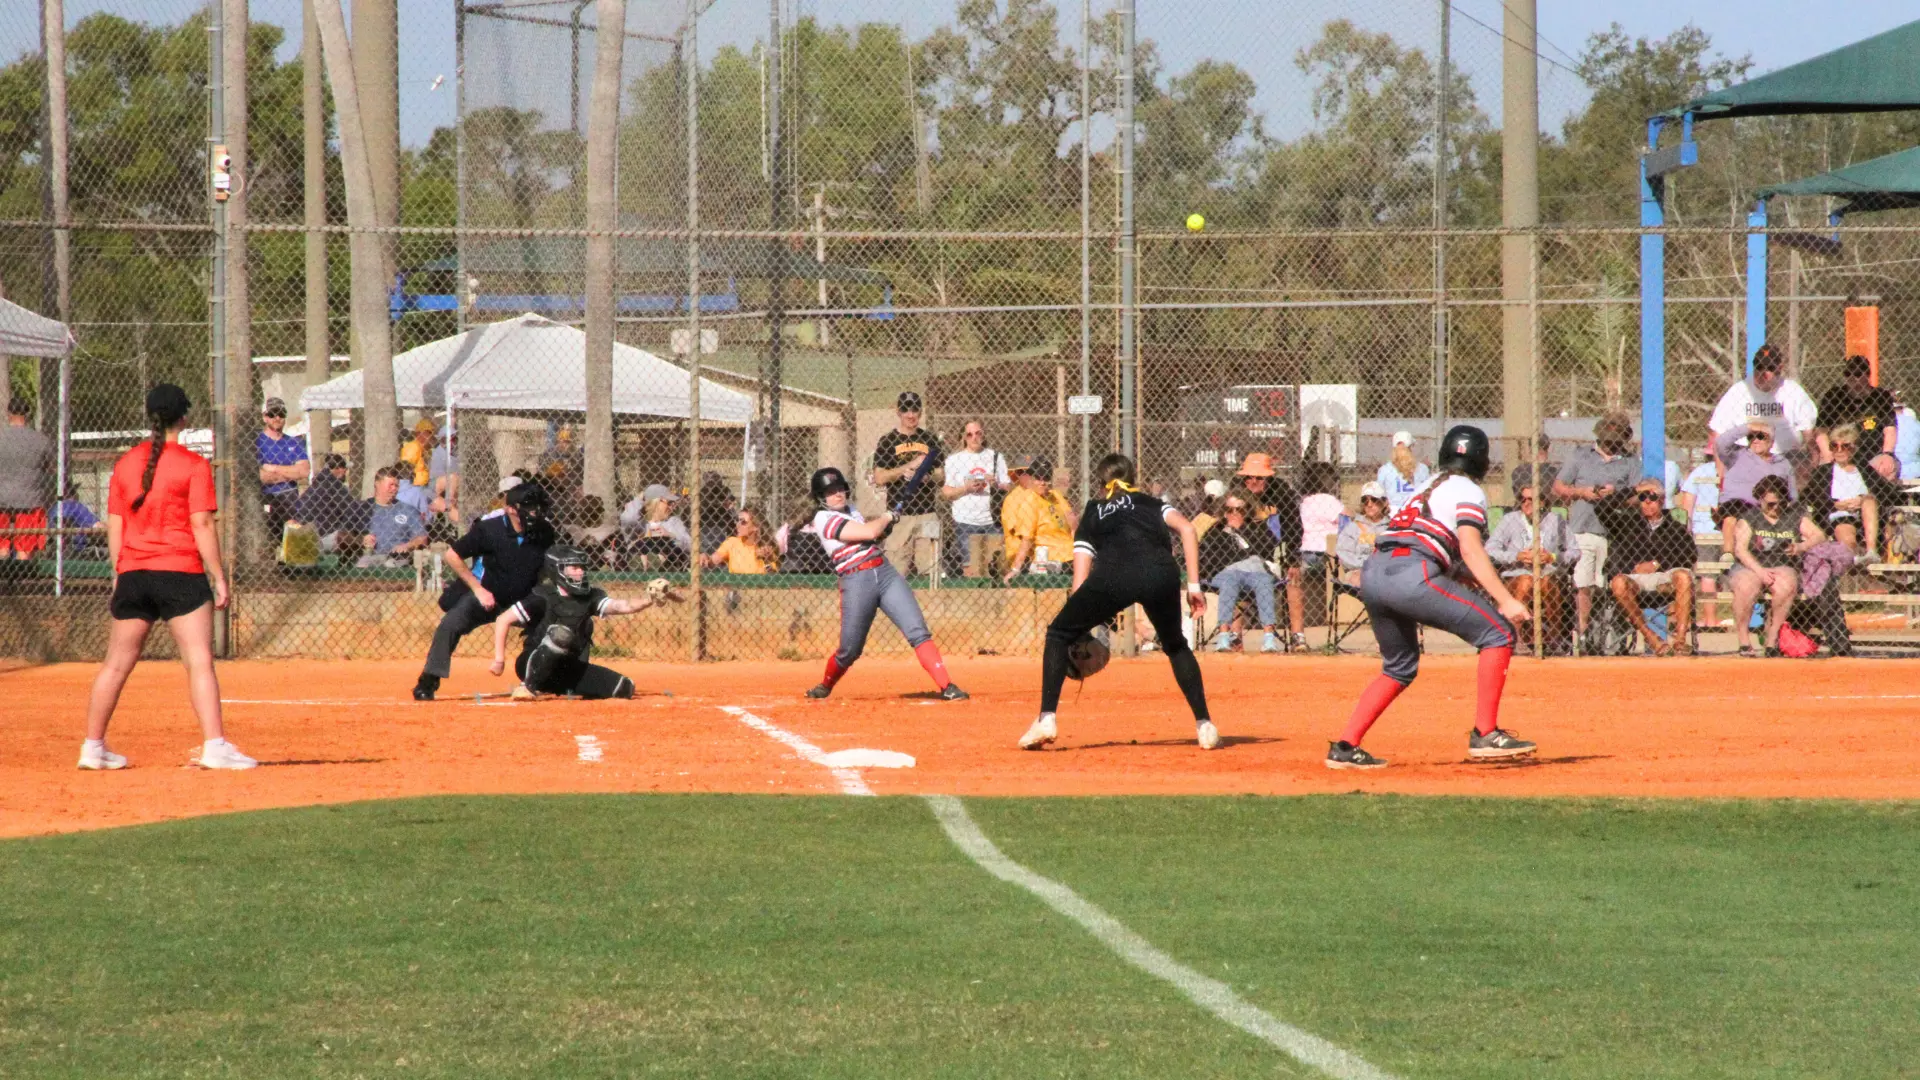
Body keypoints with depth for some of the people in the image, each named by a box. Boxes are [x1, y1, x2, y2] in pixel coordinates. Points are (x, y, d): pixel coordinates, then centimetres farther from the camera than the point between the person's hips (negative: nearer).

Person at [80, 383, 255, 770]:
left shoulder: (125, 463, 9)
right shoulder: (193, 465, -5)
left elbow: (115, 526, 11)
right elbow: (202, 525, -9)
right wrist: (218, 577, -5)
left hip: (133, 574, 5)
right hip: (180, 571, -5)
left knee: (117, 663, 12)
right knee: (200, 661, -7)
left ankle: (93, 746, 18)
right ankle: (215, 746, -16)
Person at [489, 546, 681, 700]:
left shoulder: (589, 597, 1)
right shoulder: (543, 598, -14)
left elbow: (624, 607, -11)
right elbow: (503, 620, -13)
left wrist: (651, 599, -28)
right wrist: (499, 660, -16)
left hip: (569, 670, 6)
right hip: (532, 665, -6)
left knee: (624, 688, -6)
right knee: (561, 634, -36)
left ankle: (561, 689, 10)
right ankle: (527, 687, -25)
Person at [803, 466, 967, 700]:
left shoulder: (850, 510, 16)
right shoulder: (825, 520, -10)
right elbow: (869, 532, -16)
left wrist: (883, 526, 11)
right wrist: (887, 517, 1)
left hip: (886, 574, 6)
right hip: (856, 582, -6)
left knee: (917, 631, -10)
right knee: (849, 651, 3)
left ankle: (946, 687, -18)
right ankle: (825, 686, 33)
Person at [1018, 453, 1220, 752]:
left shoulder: (1093, 513, 33)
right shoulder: (1151, 503, 35)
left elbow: (1081, 580, 24)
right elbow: (1186, 528, 16)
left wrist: (1080, 630, 29)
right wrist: (1194, 586, 16)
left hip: (1112, 574, -2)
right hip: (1161, 574, 2)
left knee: (1058, 634, 18)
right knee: (1176, 645, 28)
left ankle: (1047, 720, 5)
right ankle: (1204, 726, 18)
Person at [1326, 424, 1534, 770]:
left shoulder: (1428, 486, 32)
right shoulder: (1468, 491, 9)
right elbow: (1470, 549, -7)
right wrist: (1505, 600, -13)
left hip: (1372, 572, 8)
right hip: (1412, 572, -8)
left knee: (1399, 667, 25)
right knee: (1498, 633, 0)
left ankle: (1345, 747, 15)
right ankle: (1485, 735, -5)